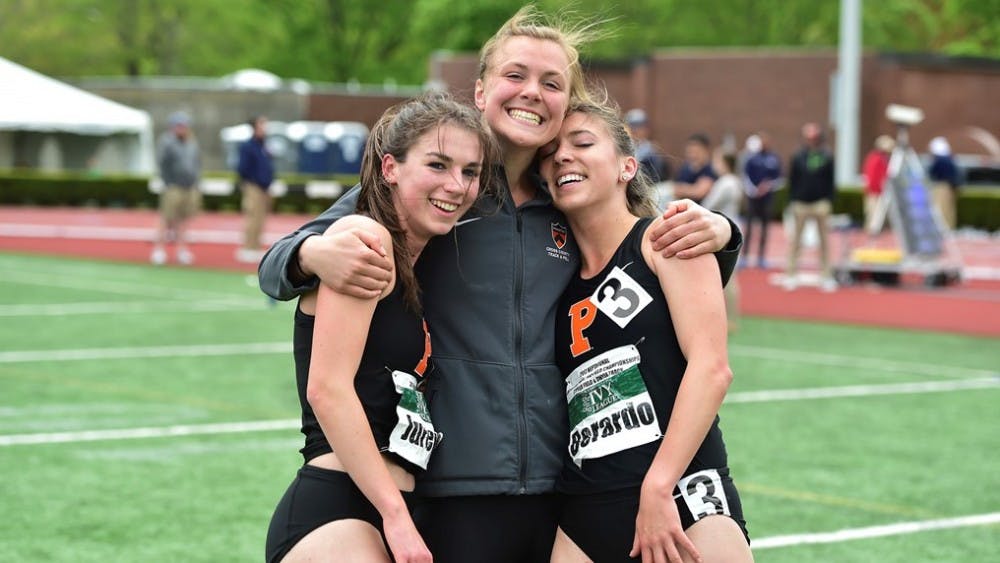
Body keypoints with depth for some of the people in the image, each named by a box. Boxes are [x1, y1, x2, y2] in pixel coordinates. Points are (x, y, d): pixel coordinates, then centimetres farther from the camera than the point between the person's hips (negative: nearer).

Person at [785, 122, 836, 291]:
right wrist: (791, 202, 1)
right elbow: (792, 181, 6)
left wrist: (829, 202, -2)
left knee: (824, 240, 3)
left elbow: (831, 182, 4)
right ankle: (791, 275, 9)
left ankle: (826, 276, 10)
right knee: (796, 241, 3)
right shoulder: (798, 157, 3)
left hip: (821, 203, 0)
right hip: (800, 203, 0)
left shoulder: (827, 157, 1)